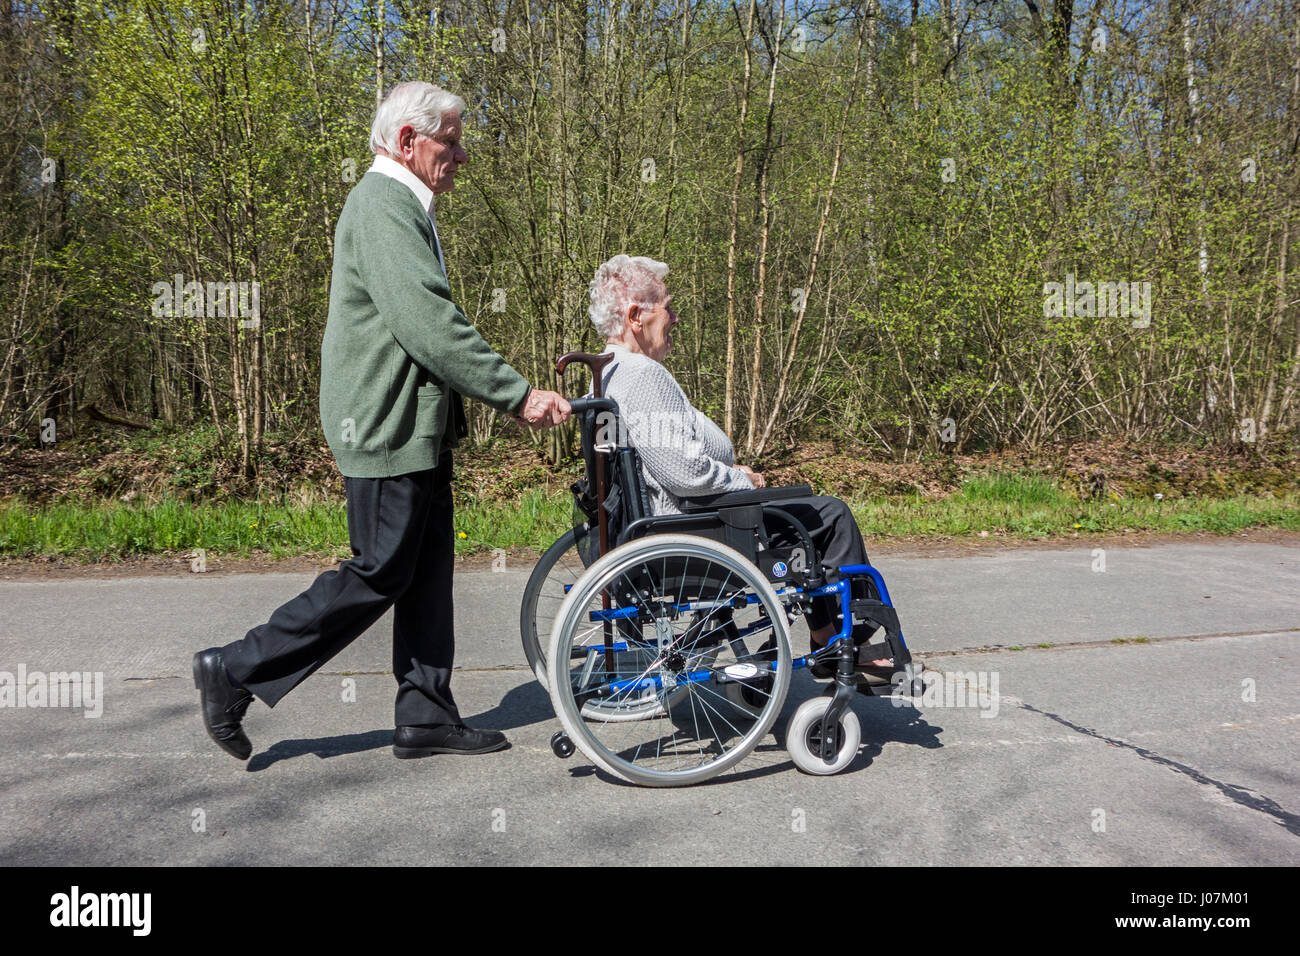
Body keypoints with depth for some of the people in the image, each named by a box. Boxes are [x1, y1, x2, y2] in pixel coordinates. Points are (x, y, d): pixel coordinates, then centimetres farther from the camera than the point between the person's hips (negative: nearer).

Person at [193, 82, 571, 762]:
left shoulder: (405, 207, 20)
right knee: (379, 573, -3)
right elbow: (429, 322, -24)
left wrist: (509, 392, 17)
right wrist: (518, 394, -22)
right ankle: (235, 672, 11)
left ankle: (427, 716, 19)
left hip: (417, 425, 10)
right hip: (385, 426, -10)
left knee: (428, 571, 11)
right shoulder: (383, 204, -14)